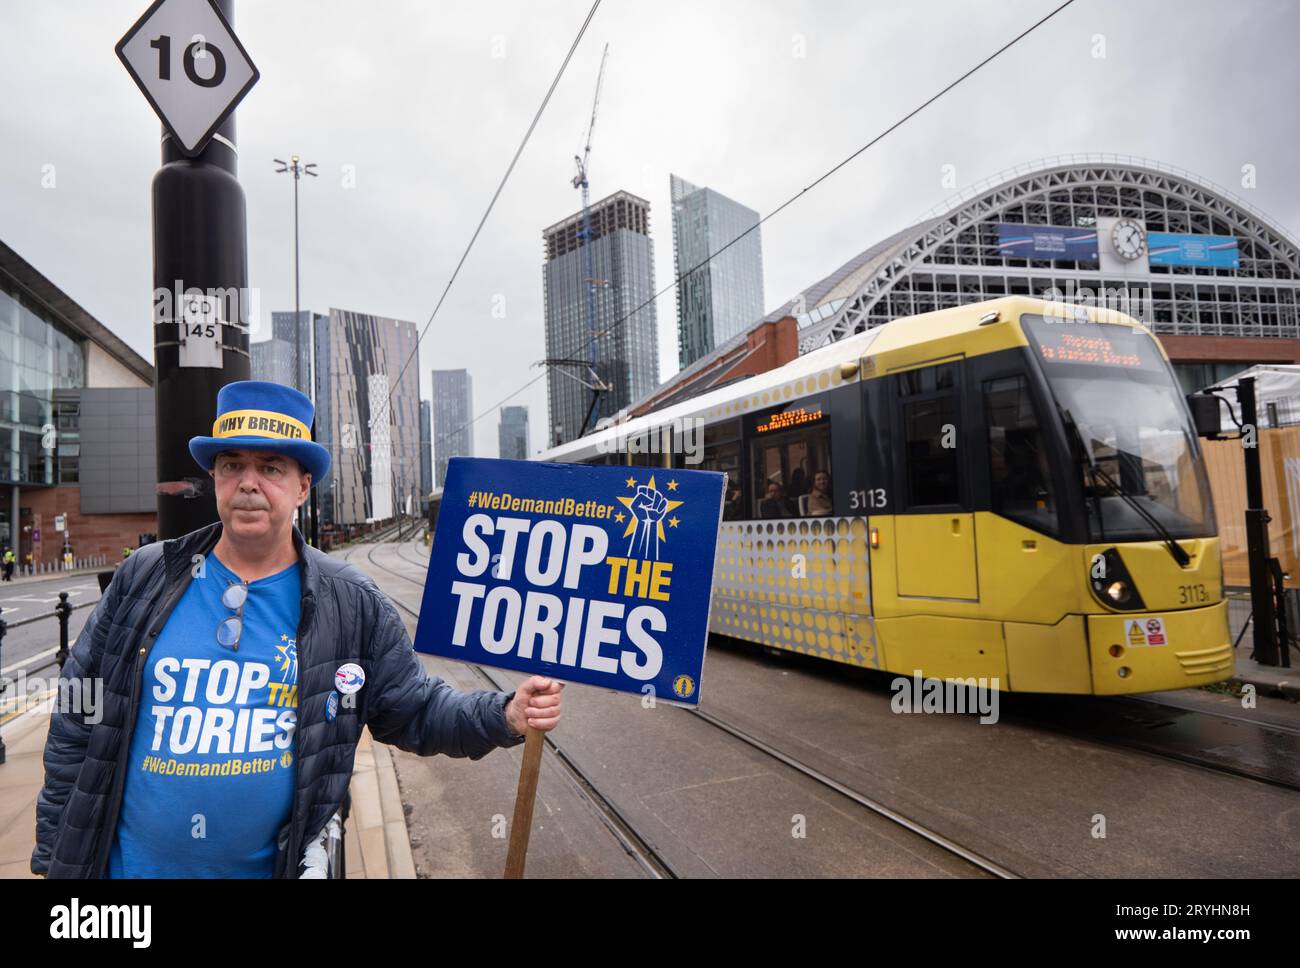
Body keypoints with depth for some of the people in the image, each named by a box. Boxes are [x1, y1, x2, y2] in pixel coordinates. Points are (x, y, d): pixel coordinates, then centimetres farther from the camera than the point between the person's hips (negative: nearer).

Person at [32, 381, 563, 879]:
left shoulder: (352, 604, -7)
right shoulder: (144, 579, -4)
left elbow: (415, 711, -4)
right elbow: (78, 724, 2)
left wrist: (504, 715, -20)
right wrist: (55, 856, 4)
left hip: (271, 864, -1)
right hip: (128, 862, 1)